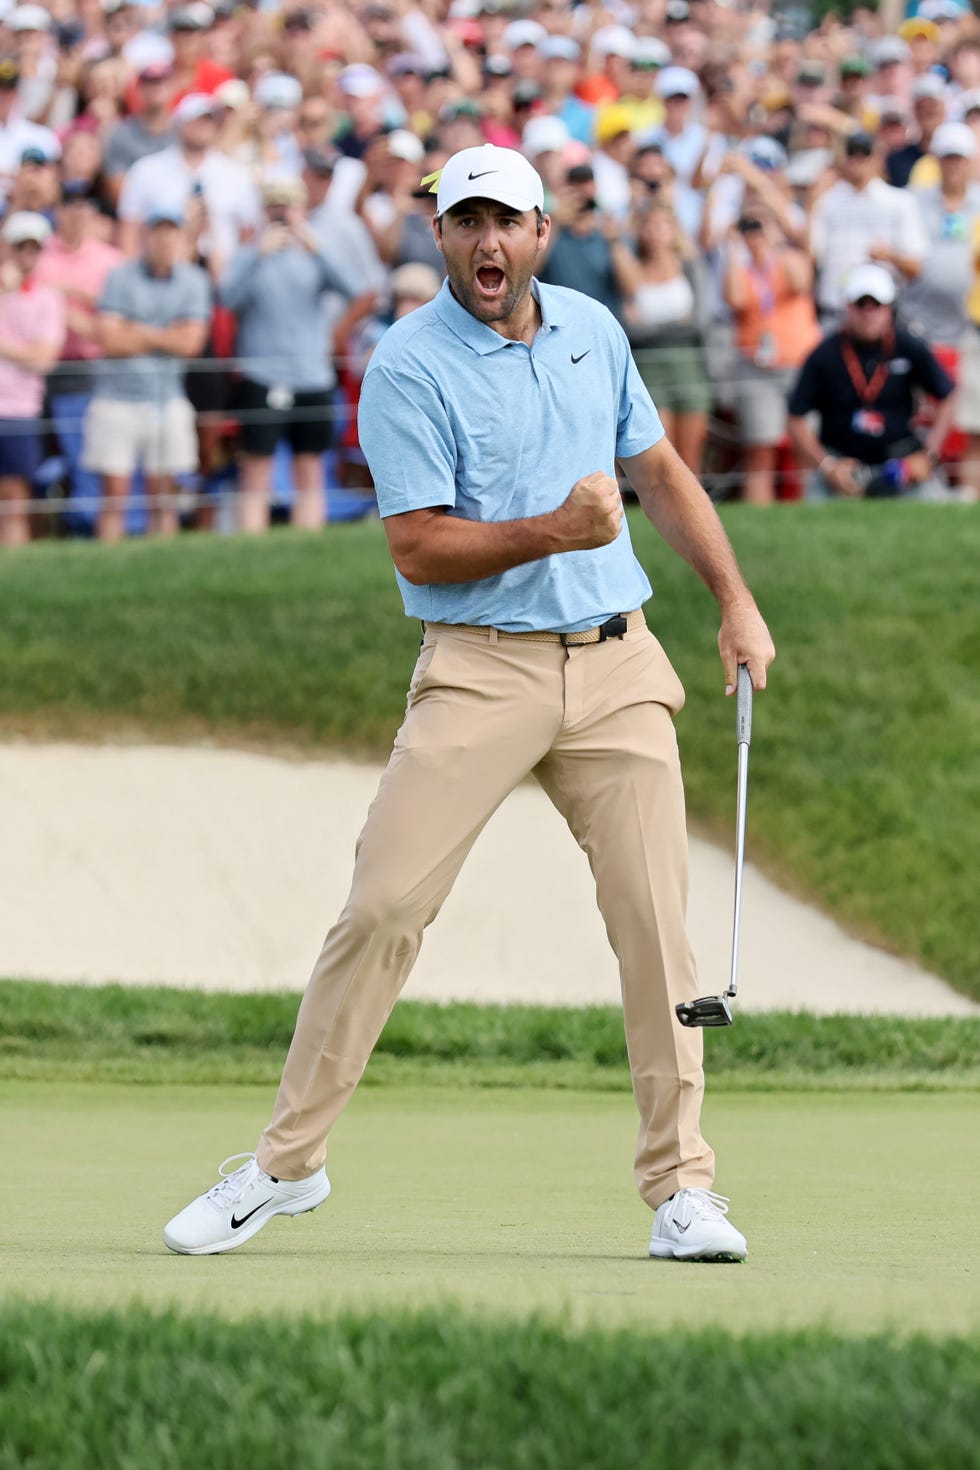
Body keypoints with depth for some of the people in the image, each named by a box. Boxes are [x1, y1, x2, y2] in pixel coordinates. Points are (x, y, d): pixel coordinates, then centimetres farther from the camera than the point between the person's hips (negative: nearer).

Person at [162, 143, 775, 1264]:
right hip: (481, 668, -4)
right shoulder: (408, 366, -7)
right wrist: (553, 532, -23)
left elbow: (659, 470, 21)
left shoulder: (592, 329, 10)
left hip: (617, 667, 4)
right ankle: (287, 1162, 3)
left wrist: (736, 602, 14)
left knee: (655, 919, -3)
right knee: (382, 907, -9)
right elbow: (418, 546, -12)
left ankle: (681, 1187, 4)